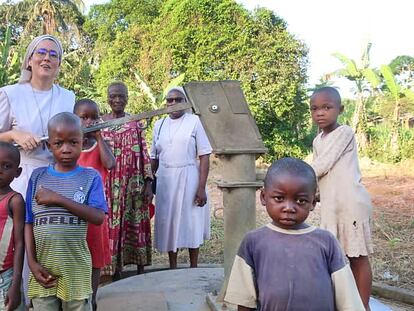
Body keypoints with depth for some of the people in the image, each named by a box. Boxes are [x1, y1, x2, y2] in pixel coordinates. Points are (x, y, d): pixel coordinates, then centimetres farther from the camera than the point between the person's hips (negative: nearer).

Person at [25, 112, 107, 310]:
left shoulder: (91, 177, -4)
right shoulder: (38, 176, 3)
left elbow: (98, 217, -16)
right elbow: (29, 223, 4)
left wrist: (58, 199, -18)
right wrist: (32, 262, -5)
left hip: (76, 268, -1)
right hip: (43, 267, 2)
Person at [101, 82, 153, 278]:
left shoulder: (135, 123, 6)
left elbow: (144, 154, 4)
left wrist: (148, 183, -1)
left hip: (134, 183, 0)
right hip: (109, 184, 0)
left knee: (136, 224, 4)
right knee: (112, 225, 2)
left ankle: (140, 270, 16)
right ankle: (115, 272, 13)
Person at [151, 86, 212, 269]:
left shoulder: (194, 122, -3)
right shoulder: (159, 125, 9)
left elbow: (204, 156, -7)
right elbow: (154, 158, 14)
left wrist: (201, 187, -14)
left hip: (188, 178, -4)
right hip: (165, 180, 4)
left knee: (192, 225, 5)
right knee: (168, 223, 9)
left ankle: (194, 269, 20)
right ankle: (172, 269, 22)